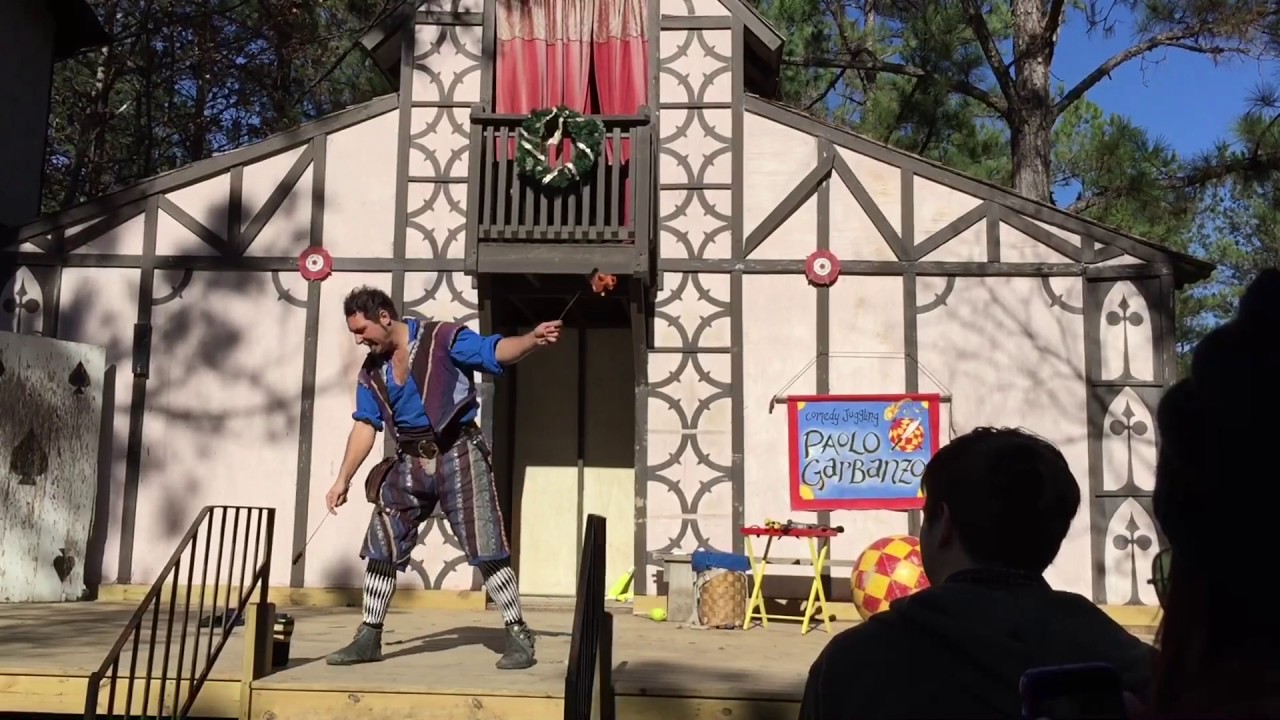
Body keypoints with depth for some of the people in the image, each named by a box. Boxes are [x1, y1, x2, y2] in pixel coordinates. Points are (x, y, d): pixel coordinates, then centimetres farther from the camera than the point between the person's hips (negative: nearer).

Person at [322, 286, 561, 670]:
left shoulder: (442, 339, -8)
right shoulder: (372, 371, 9)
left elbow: (495, 350, -16)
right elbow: (365, 425, 10)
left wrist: (532, 339, -36)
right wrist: (343, 479, 5)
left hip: (458, 454, -6)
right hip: (410, 462, 6)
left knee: (485, 547, -6)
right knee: (380, 547, 7)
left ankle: (518, 636, 3)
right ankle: (369, 638, 21)